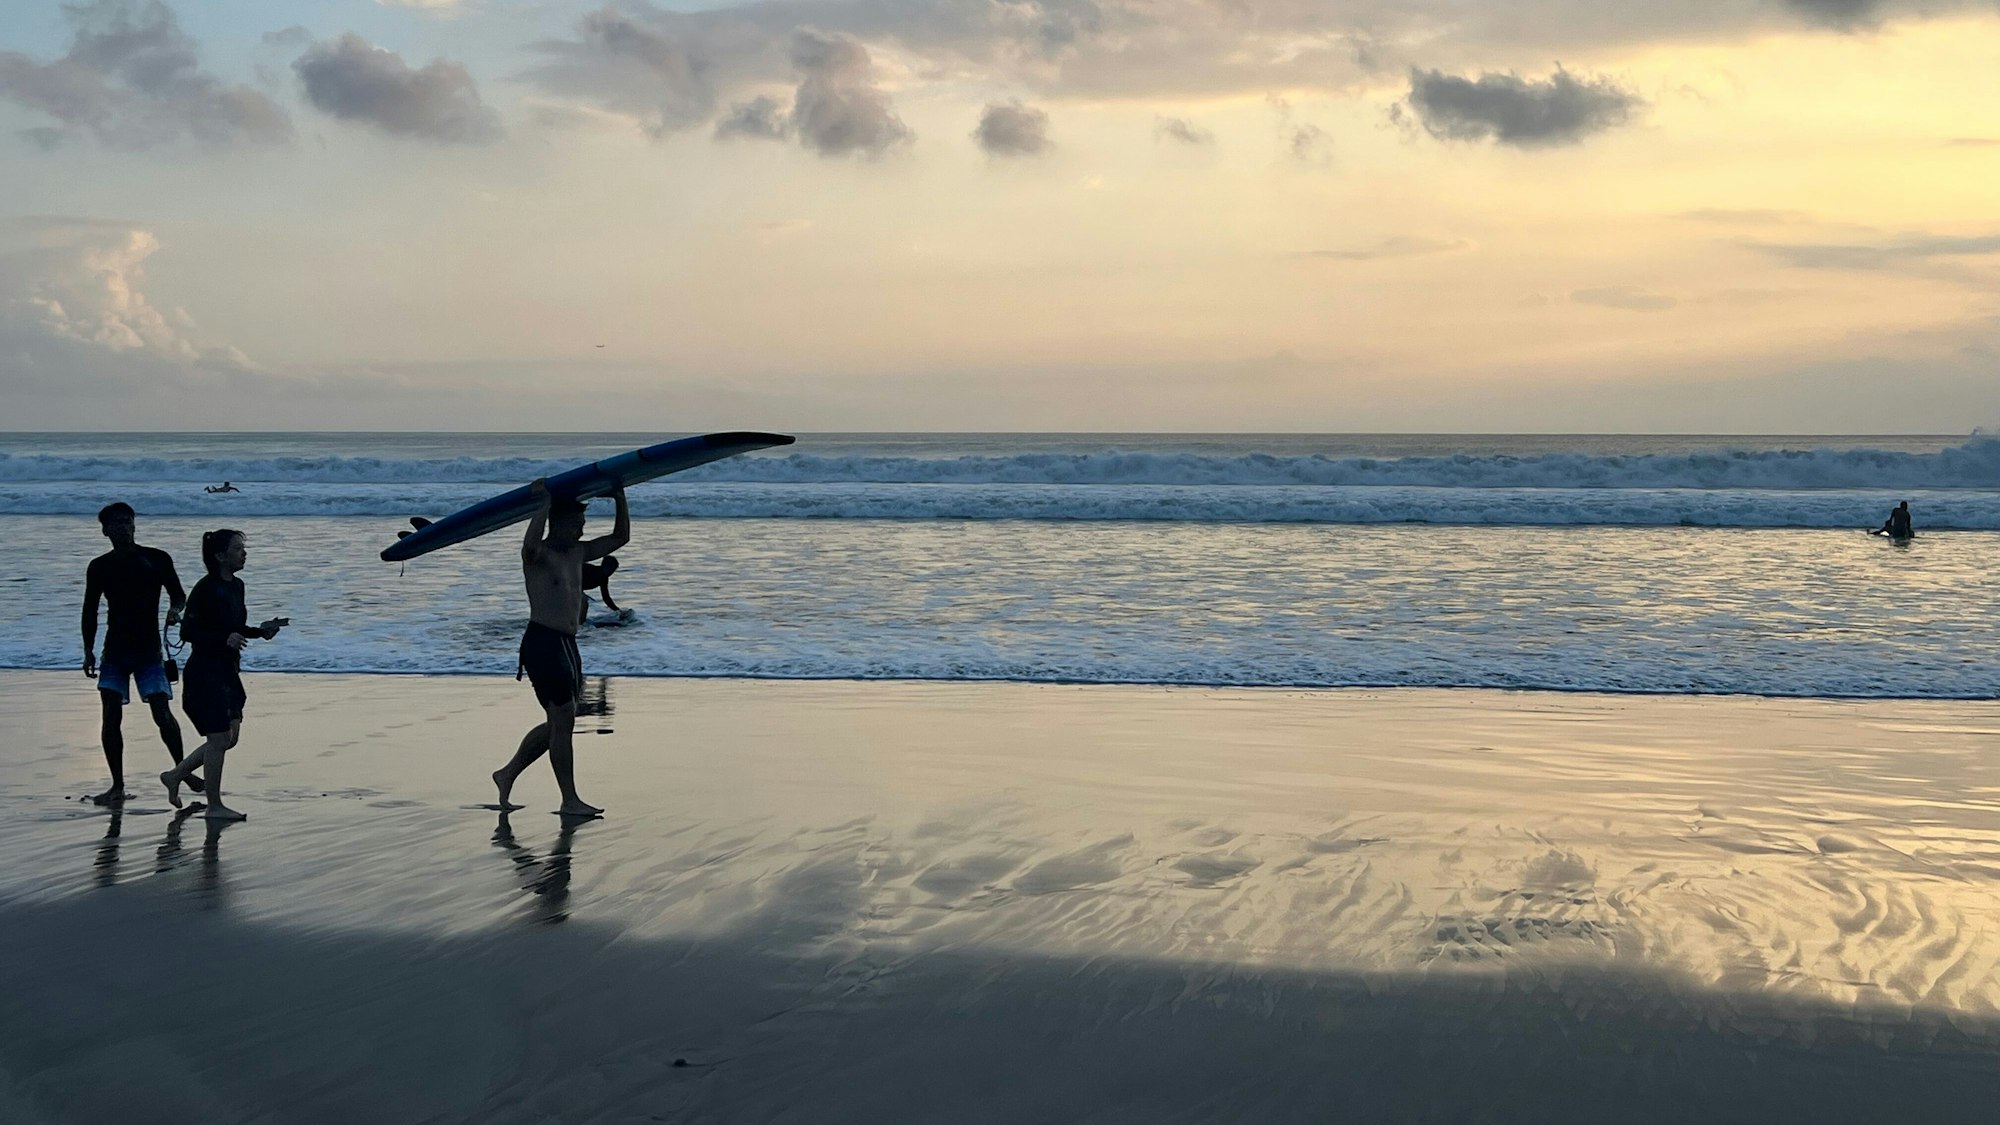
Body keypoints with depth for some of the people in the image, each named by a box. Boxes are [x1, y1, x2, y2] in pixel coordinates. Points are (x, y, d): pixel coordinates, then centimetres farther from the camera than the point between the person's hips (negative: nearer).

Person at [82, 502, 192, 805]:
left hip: (148, 650, -2)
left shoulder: (157, 559, 0)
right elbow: (90, 611, 11)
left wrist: (174, 609, -13)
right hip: (115, 651, 2)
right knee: (111, 717, -4)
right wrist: (88, 652, 6)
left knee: (162, 714, -10)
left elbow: (178, 594, 10)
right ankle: (117, 786, 4)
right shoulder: (99, 567, 5)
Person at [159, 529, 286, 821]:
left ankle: (175, 775, 27)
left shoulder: (236, 586, 8)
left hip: (228, 671, 9)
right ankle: (214, 806, 8)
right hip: (206, 672, -9)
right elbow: (188, 631, -20)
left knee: (230, 737, 13)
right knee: (220, 738, -4)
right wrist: (225, 639, -30)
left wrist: (262, 630, 4)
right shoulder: (206, 589, -17)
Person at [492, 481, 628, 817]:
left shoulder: (577, 553, 15)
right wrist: (545, 503, -27)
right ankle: (570, 800, -3)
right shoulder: (538, 556, -9)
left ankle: (507, 774, 28)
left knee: (558, 723, 14)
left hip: (567, 644, 9)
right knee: (563, 720, -8)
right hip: (542, 642, -9)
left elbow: (620, 538, 21)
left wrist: (620, 501, 8)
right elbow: (531, 543, -35)